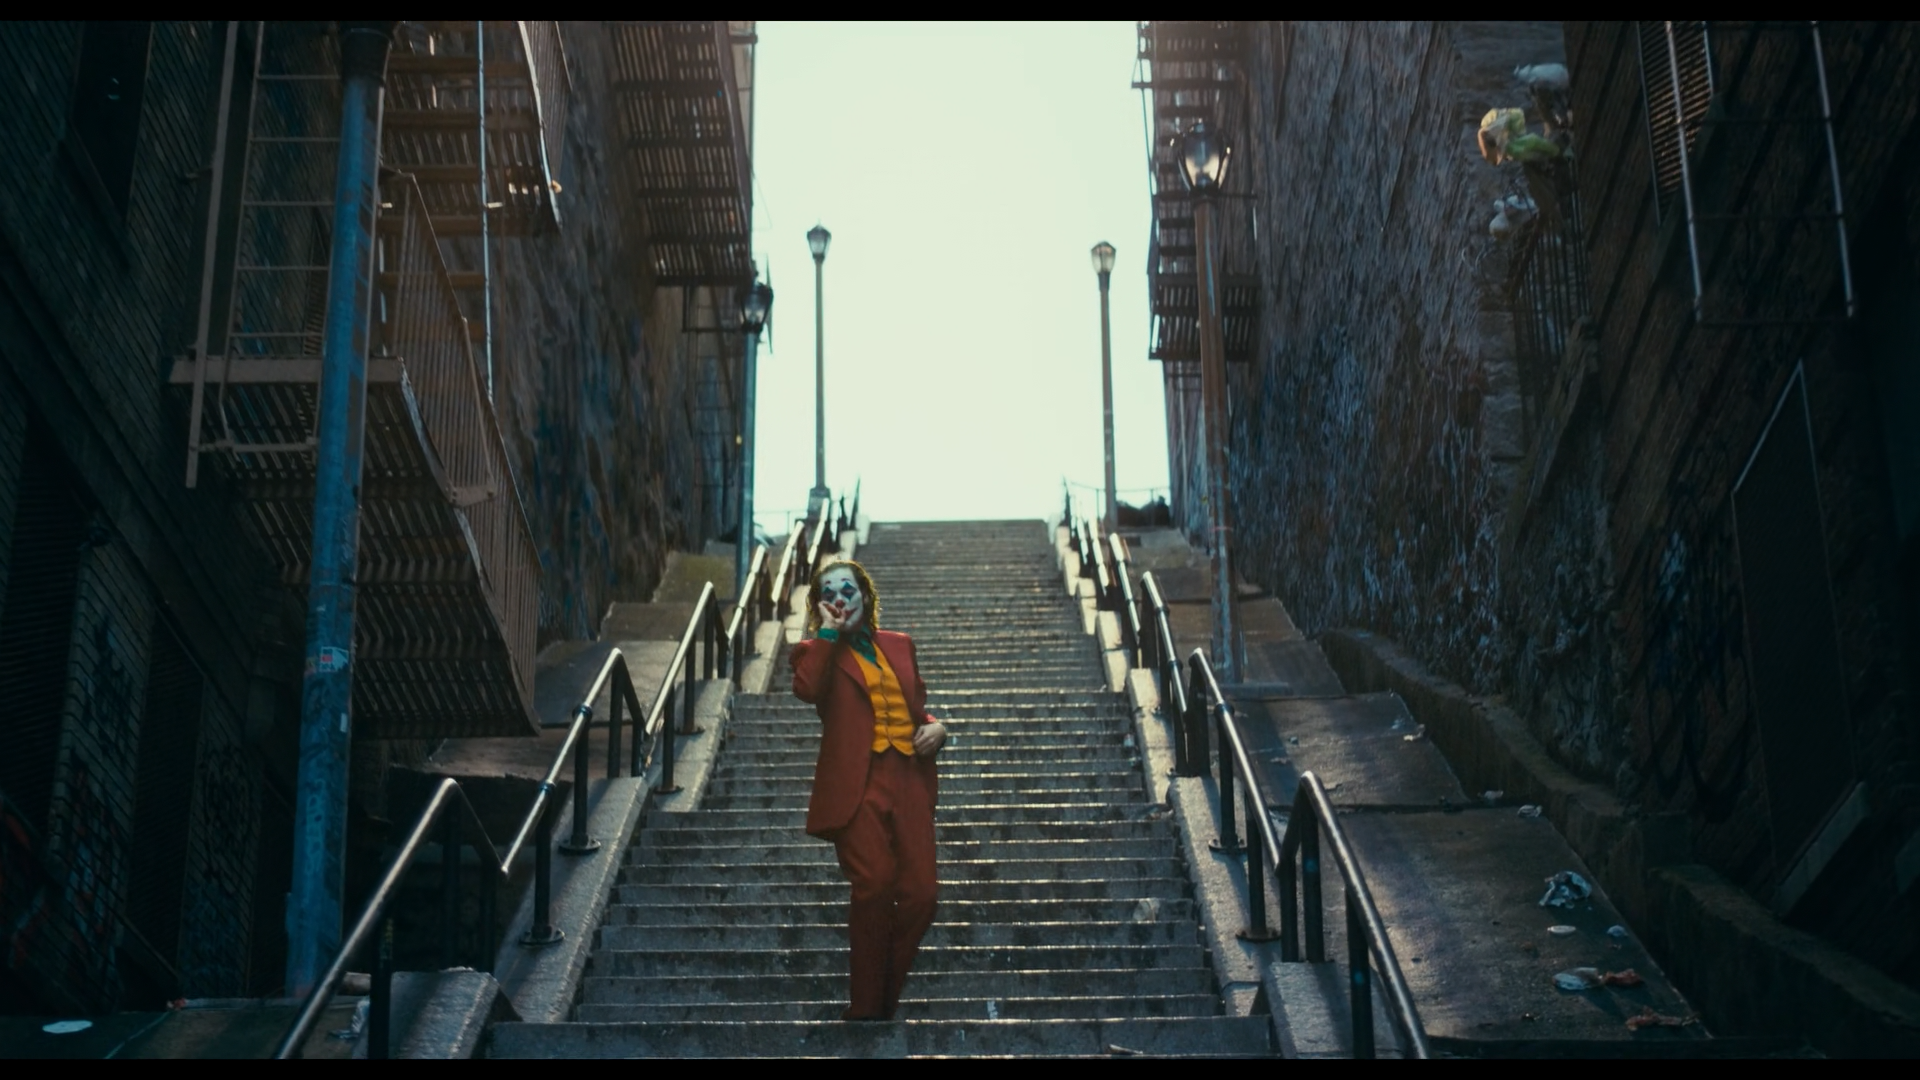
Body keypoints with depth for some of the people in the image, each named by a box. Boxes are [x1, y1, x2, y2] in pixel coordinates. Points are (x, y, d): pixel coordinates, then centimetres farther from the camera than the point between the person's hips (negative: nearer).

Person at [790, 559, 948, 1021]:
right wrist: (828, 630, -6)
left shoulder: (899, 645, 22)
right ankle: (864, 1008, -1)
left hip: (909, 780, 4)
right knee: (874, 888, -15)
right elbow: (806, 689, -15)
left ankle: (885, 996, 14)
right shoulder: (817, 652, 9)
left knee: (920, 893, -4)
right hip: (857, 785, -4)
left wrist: (936, 725, 8)